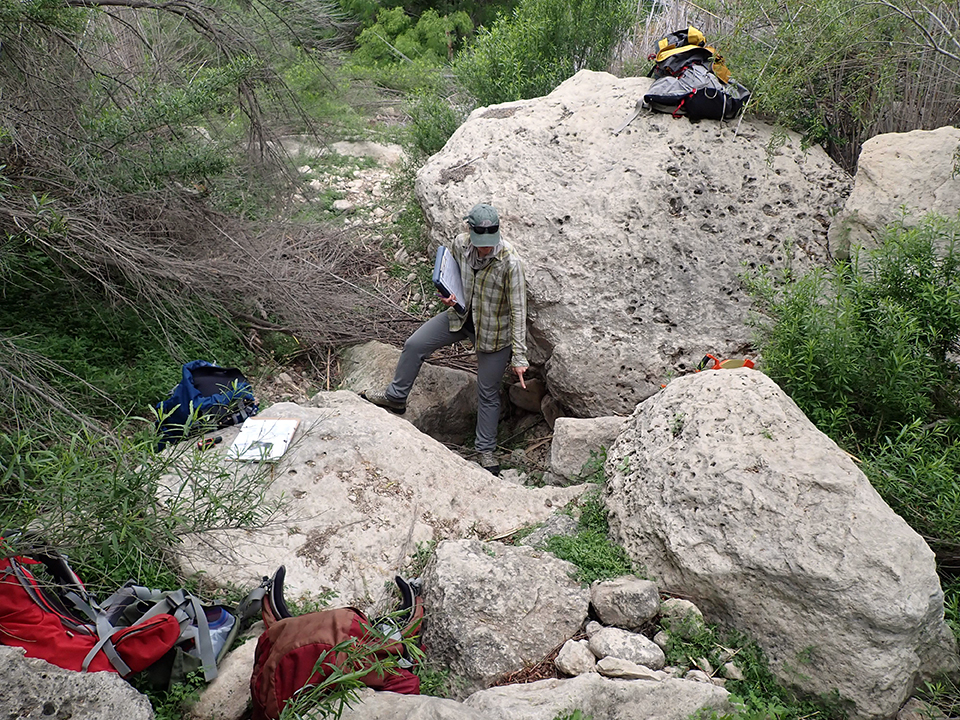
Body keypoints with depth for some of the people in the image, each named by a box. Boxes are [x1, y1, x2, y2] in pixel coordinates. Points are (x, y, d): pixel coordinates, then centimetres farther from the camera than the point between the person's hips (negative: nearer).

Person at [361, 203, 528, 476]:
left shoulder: (509, 261, -30)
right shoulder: (460, 244, -14)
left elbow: (518, 310, -25)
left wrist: (519, 356, -25)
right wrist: (449, 295, -11)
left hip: (494, 331, -5)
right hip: (461, 314, 5)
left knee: (488, 392, 6)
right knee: (414, 345, 2)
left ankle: (486, 451, 23)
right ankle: (395, 398, 24)